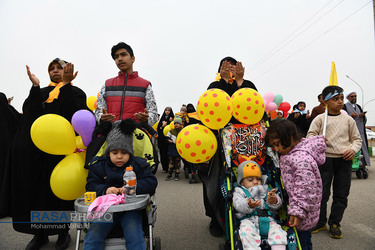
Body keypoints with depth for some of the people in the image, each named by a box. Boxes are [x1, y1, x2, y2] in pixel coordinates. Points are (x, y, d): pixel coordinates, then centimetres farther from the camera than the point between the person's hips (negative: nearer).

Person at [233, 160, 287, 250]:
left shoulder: (265, 190, 25)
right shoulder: (239, 192, 16)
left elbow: (278, 205, 14)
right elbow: (238, 205, -5)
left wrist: (274, 201, -12)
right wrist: (248, 205, -28)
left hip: (267, 219, 3)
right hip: (249, 219, -3)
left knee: (277, 230, -24)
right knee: (247, 232, -32)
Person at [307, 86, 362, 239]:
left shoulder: (348, 119, 10)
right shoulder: (319, 119, 3)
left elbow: (357, 138, 14)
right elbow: (310, 135, 1)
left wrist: (353, 149, -6)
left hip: (344, 160, 3)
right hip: (325, 159, -2)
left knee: (341, 194, 7)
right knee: (322, 193, 2)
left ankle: (334, 223, 23)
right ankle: (320, 222, 19)